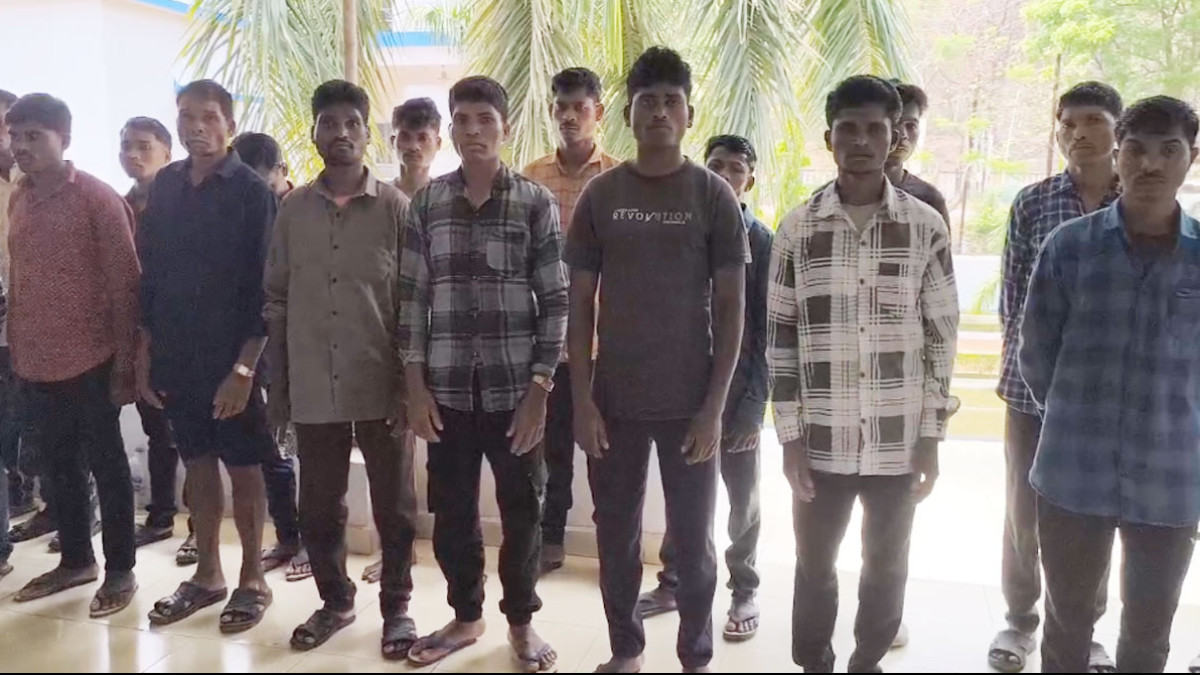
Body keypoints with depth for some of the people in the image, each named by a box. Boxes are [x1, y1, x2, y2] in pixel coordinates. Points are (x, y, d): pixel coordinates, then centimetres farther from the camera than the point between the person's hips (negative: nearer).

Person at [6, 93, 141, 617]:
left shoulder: (98, 198, -9)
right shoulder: (18, 200, 9)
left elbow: (125, 283, -10)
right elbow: (19, 279, 13)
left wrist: (125, 361, -12)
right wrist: (16, 352, 9)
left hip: (90, 361, -6)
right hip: (35, 364, 6)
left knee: (106, 465, 5)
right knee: (58, 466, 16)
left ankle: (120, 571, 17)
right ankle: (76, 559, 32)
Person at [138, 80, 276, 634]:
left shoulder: (252, 191, -8)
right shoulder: (165, 185, 7)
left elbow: (264, 287, -11)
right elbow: (149, 274, 10)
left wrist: (244, 366, -16)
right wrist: (145, 354, 7)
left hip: (231, 359, -5)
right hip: (176, 356, 5)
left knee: (243, 467, 5)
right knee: (197, 463, 14)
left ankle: (252, 579, 19)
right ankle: (207, 574, 27)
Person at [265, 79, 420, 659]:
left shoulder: (396, 208, -3)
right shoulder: (292, 210, 5)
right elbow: (277, 301, 8)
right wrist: (279, 387, 6)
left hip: (382, 386, -2)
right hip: (314, 389, 3)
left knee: (393, 506, 9)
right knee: (317, 506, 13)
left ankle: (396, 605, 27)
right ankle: (335, 600, 33)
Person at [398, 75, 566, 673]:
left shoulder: (536, 203, -1)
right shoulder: (427, 202, 5)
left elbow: (555, 301, -3)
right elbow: (412, 295, 5)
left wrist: (539, 389, -8)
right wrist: (415, 384, 0)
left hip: (514, 389, -2)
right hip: (447, 391, 2)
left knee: (522, 511, 9)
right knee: (451, 513, 11)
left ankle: (521, 620, 28)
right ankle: (466, 615, 31)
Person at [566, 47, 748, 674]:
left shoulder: (714, 196, -2)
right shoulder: (599, 195, 2)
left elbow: (731, 308, -2)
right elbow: (580, 304, 3)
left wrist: (714, 405, -8)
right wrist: (582, 399, -3)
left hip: (688, 403, -1)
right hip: (614, 401, 2)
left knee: (692, 539, 8)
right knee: (616, 534, 11)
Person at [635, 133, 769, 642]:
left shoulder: (763, 242, -2)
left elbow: (769, 330, -5)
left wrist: (756, 402, -12)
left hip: (737, 390, -2)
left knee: (742, 498, 9)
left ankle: (744, 592, 22)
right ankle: (672, 582, 25)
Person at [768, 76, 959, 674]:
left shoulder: (926, 227, -2)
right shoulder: (797, 228, -2)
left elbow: (941, 338, 1)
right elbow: (780, 339, 0)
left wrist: (931, 437, -1)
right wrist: (790, 437, -3)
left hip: (899, 441, 0)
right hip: (820, 441, 0)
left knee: (887, 566, 16)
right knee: (814, 565, 13)